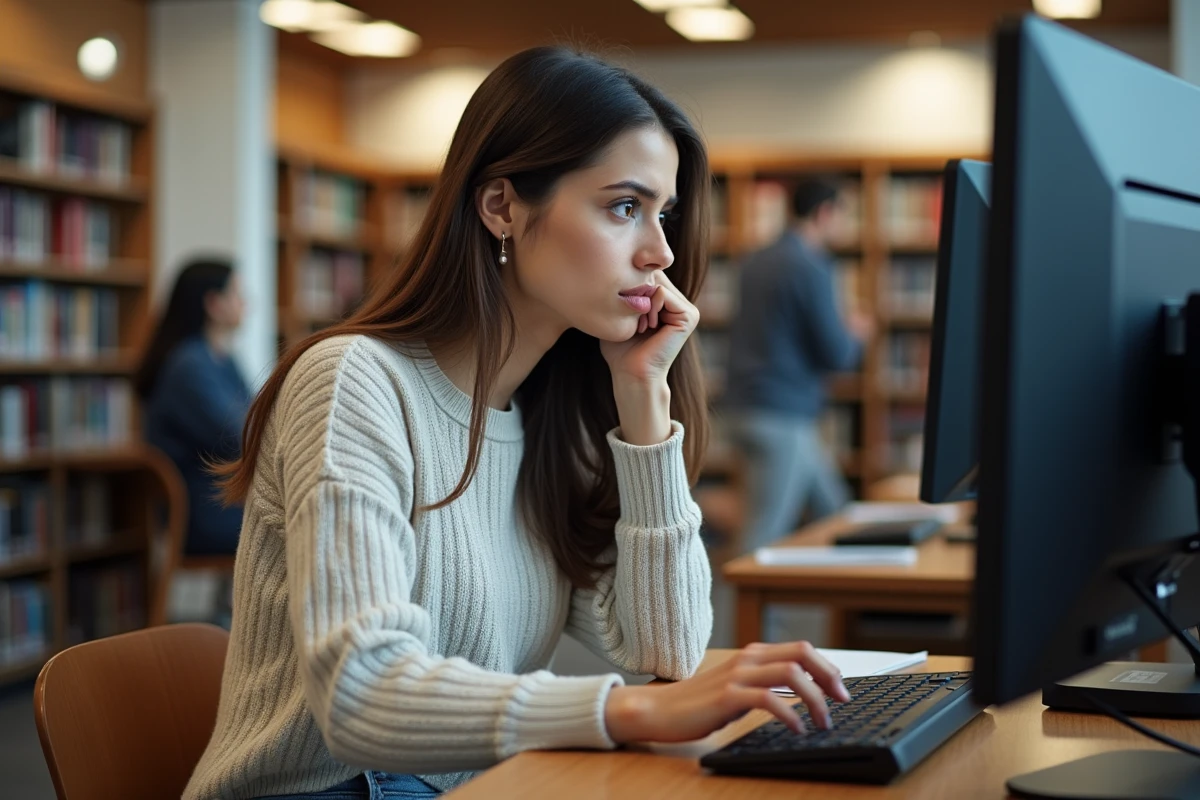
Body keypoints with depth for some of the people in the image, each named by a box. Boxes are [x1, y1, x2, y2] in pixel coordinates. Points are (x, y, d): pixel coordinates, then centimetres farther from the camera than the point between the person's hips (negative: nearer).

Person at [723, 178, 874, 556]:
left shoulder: (758, 262, 11)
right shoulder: (811, 269, -14)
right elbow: (836, 355, -15)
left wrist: (839, 329, 23)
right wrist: (856, 333, 7)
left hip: (749, 407, 9)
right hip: (782, 418, -9)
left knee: (834, 511, 17)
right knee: (767, 533, -7)